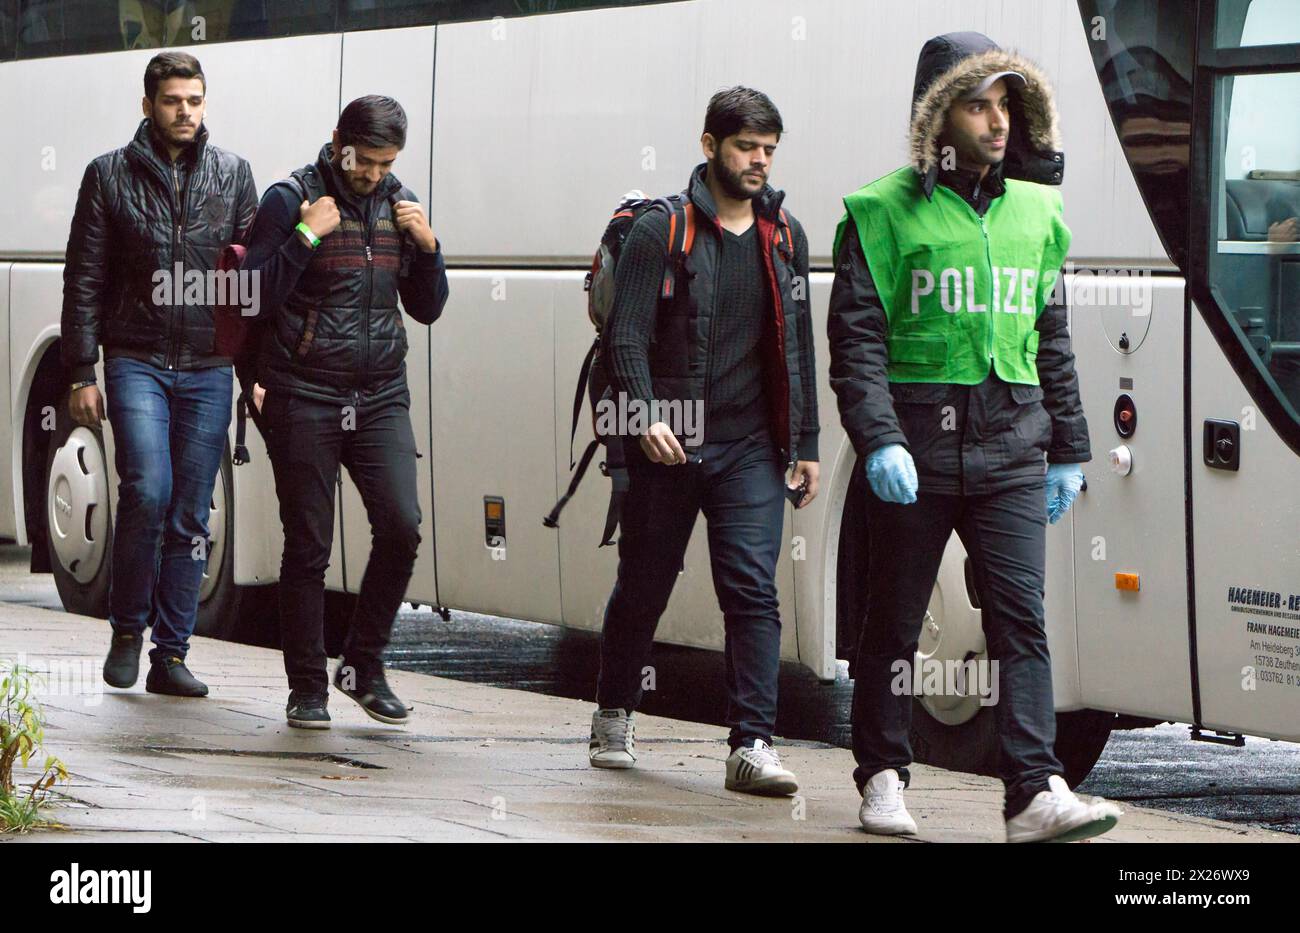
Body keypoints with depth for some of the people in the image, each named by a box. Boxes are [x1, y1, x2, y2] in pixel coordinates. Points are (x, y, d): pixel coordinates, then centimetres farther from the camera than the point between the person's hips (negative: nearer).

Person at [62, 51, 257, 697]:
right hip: (137, 363, -2)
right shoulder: (110, 176, 4)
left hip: (208, 370, 2)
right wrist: (81, 373, 0)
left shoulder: (233, 176, 10)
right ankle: (128, 629, 2)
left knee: (190, 515, 2)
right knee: (148, 491, -18)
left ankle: (170, 656, 8)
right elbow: (84, 281, 5)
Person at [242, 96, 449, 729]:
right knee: (308, 546, 0)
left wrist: (427, 246, -1)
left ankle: (364, 665, 6)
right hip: (304, 400, -4)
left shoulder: (399, 203, 11)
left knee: (400, 527, -10)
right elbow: (255, 295, -9)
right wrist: (306, 236, -17)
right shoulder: (291, 199, -3)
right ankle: (307, 688, 10)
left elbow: (426, 309, 16)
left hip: (380, 397, 4)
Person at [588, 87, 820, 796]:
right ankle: (614, 717, 30)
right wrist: (645, 415, -21)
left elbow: (798, 349, 17)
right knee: (642, 589, 9)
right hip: (667, 447, -2)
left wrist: (806, 445, 13)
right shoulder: (660, 232, -2)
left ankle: (752, 746, -14)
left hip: (751, 450, 3)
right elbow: (626, 336, -7)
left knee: (753, 591, -10)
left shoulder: (785, 238, 12)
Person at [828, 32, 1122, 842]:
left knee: (1022, 615, -7)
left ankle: (1037, 792, -14)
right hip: (916, 447, -3)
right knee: (896, 618, 7)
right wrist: (878, 439, -18)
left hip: (1010, 449, 3)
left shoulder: (1034, 213, 14)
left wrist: (1068, 451, 18)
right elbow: (856, 339, -6)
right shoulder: (887, 212, -2)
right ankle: (883, 776, 20)